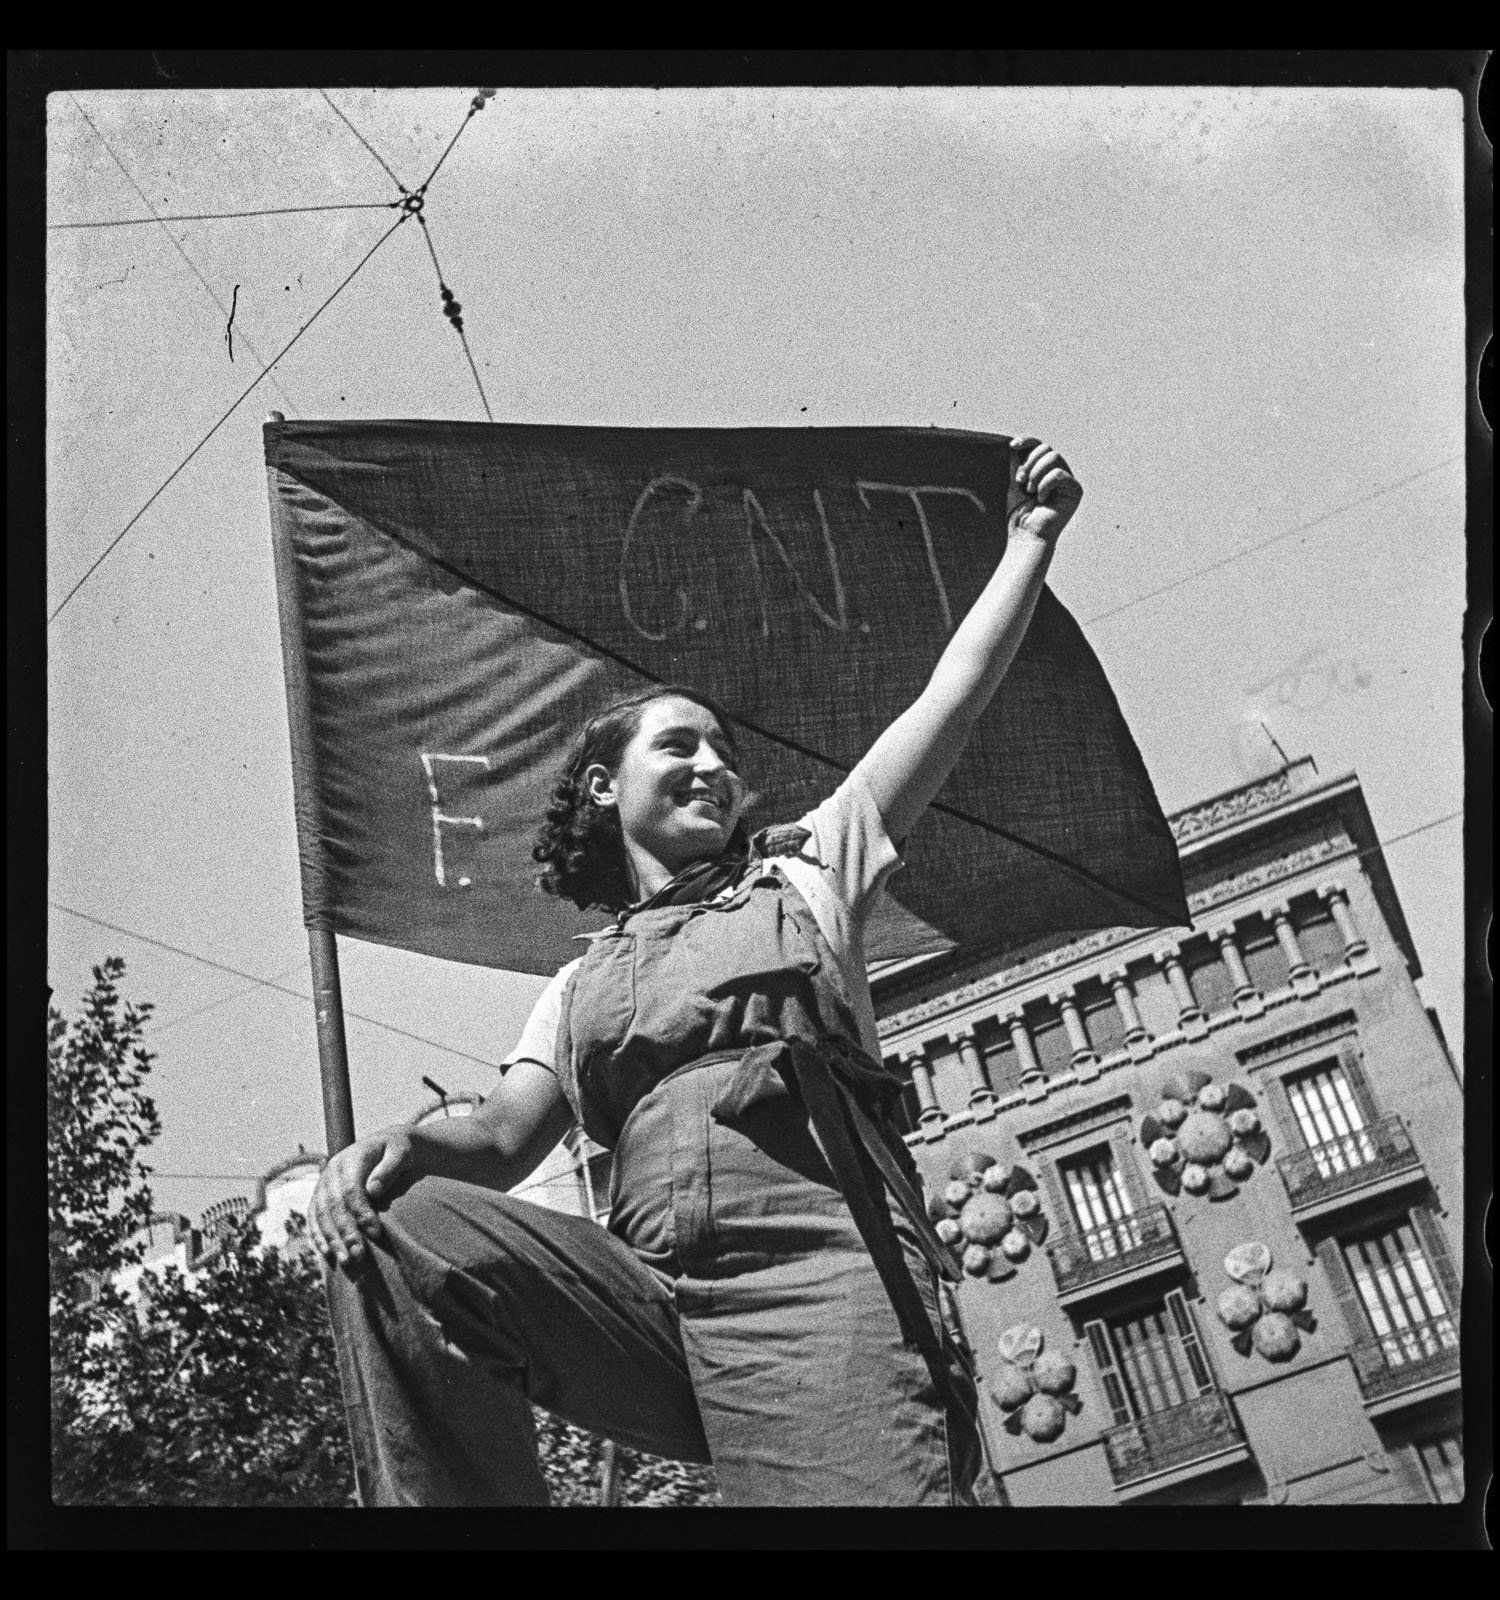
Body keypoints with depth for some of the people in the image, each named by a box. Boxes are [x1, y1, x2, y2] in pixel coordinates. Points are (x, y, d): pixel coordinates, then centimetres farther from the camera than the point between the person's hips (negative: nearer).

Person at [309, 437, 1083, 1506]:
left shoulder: (804, 872, 24)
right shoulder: (581, 986, 29)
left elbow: (953, 699, 21)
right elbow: (506, 1138, 14)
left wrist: (1032, 540, 20)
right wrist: (404, 1146, -8)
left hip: (820, 1276, -2)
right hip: (650, 1290, 3)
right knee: (400, 1226, -21)